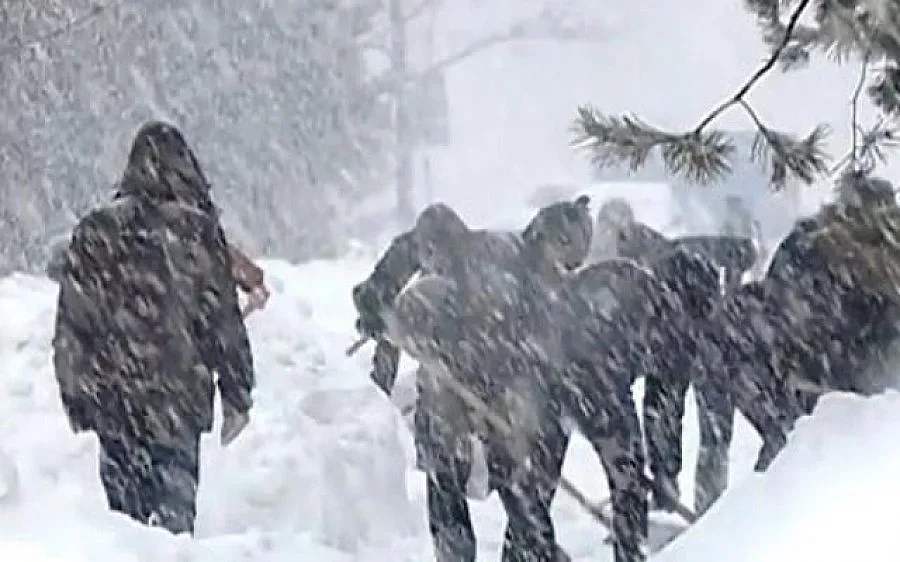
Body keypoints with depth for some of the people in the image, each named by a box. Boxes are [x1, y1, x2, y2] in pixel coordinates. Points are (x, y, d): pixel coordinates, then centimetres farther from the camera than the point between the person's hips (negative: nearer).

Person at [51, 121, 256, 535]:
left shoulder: (93, 232, 1)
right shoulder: (197, 230, -6)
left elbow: (71, 326, 4)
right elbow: (224, 322, -3)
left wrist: (75, 398, 13)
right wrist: (237, 396, 4)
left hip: (111, 403, 3)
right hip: (178, 400, -2)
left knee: (123, 513, 13)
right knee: (175, 510, 1)